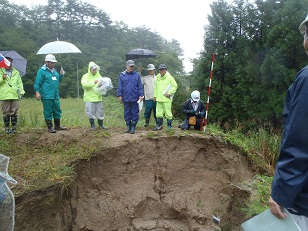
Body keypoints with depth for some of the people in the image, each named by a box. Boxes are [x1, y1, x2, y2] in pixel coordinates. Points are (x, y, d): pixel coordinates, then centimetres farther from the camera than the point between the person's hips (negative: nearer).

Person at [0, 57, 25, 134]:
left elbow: (20, 83, 14)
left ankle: (14, 127, 11)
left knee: (14, 112, 3)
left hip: (15, 95, 2)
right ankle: (7, 128, 10)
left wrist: (21, 91, 2)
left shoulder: (16, 72, 16)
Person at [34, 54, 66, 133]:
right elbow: (37, 83, -12)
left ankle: (57, 126, 26)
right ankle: (50, 127, 11)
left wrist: (61, 75, 9)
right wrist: (37, 92, -21)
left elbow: (58, 80, 26)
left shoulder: (54, 70, 15)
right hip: (47, 96, -8)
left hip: (55, 95, 8)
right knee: (48, 112, 1)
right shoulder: (42, 71, -8)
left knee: (57, 110, 13)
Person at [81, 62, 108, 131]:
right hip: (89, 98, -3)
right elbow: (84, 84, -15)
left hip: (98, 97, 3)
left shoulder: (99, 76, 11)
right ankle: (92, 125, 15)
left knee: (100, 111, 7)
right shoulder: (85, 76, 1)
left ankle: (101, 124, 21)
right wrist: (93, 82, -25)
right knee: (91, 112, 1)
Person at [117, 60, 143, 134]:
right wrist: (119, 95, -2)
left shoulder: (136, 75, 2)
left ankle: (133, 127, 14)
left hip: (135, 98, -1)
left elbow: (140, 86, 1)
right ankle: (128, 126, 23)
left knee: (135, 113, 4)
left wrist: (140, 95, -6)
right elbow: (120, 87, 4)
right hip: (126, 98, 1)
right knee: (127, 113, 10)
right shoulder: (122, 75, 4)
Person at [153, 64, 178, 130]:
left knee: (168, 113, -1)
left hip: (167, 99, -5)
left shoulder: (169, 77, -3)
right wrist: (155, 96, 16)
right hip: (159, 99, 5)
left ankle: (169, 126, 11)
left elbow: (175, 86, -5)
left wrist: (169, 93, -13)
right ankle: (159, 125, 18)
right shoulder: (157, 77, 14)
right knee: (159, 113, 8)